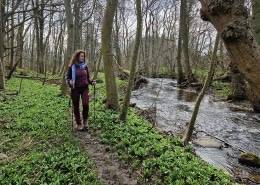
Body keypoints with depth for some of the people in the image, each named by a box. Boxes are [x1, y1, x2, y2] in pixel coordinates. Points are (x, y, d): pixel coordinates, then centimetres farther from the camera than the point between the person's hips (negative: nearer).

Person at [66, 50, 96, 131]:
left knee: (85, 104, -16)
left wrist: (92, 82, -5)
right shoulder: (72, 66, -3)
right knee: (76, 107, 6)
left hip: (84, 88, 1)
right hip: (75, 89, -1)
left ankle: (85, 121, 10)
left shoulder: (85, 66, 6)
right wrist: (70, 82, -21)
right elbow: (68, 77, 1)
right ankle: (79, 124, 22)